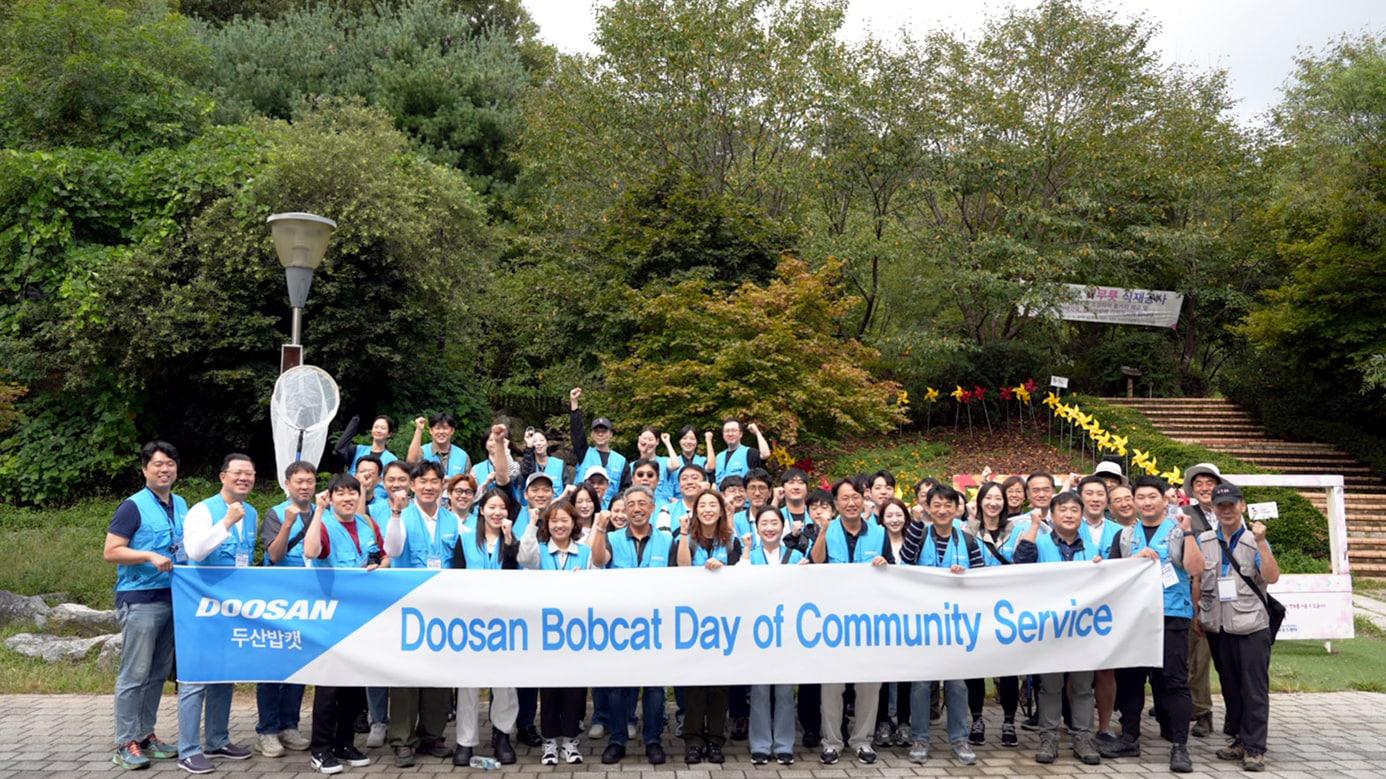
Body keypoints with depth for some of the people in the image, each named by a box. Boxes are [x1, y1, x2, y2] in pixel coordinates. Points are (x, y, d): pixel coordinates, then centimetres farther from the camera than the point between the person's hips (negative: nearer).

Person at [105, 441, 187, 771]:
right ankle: (125, 744, 5)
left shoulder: (182, 505, 12)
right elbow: (110, 552, -12)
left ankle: (146, 734, 21)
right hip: (140, 599, -7)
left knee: (158, 673, 12)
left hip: (172, 598, 7)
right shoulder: (133, 506, -8)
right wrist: (150, 556, -22)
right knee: (134, 674, -3)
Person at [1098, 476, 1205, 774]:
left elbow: (1195, 568, -10)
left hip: (1172, 615, -4)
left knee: (1174, 680, -4)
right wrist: (1135, 558, -9)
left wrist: (1187, 531, -18)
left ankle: (1180, 747, 1)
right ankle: (1129, 738, 19)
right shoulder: (1124, 535, 13)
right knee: (1129, 678, 9)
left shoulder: (1179, 531, 3)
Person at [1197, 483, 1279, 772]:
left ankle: (1254, 747, 6)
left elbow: (1272, 577, -16)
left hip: (1251, 626, -3)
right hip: (1217, 626, 3)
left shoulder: (1254, 541, -3)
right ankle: (1239, 738, 25)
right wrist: (1196, 614, 8)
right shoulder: (1203, 541, 5)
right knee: (1229, 686, 13)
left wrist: (1261, 542, -22)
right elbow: (1196, 580, 12)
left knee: (1254, 689, -1)